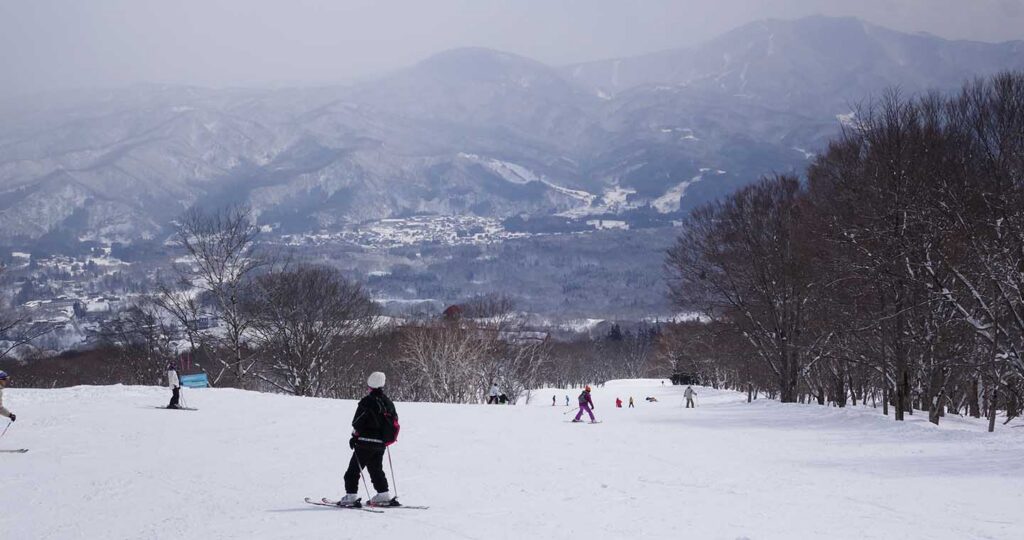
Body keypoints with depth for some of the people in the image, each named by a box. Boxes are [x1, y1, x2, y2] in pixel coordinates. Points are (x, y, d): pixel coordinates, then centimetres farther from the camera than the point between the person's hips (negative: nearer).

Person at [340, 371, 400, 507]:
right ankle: (384, 495, 16)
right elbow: (395, 423, 13)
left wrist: (354, 436, 1)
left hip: (365, 444, -7)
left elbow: (357, 423, -14)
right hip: (381, 445, 7)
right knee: (376, 470, 20)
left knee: (353, 470, 0)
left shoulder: (367, 402, -14)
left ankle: (351, 496, -6)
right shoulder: (388, 403, 6)